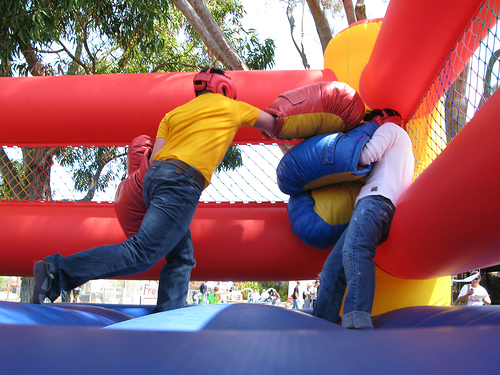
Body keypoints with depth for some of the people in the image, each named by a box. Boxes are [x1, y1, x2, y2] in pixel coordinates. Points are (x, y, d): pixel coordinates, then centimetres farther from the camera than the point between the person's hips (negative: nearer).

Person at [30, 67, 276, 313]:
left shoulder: (173, 114, 27)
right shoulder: (231, 107, 18)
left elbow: (153, 159, 14)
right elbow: (271, 124, 34)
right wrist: (269, 129, 56)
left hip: (155, 174, 8)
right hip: (181, 182, -8)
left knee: (182, 258, 13)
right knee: (140, 254, -14)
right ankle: (58, 270, -22)